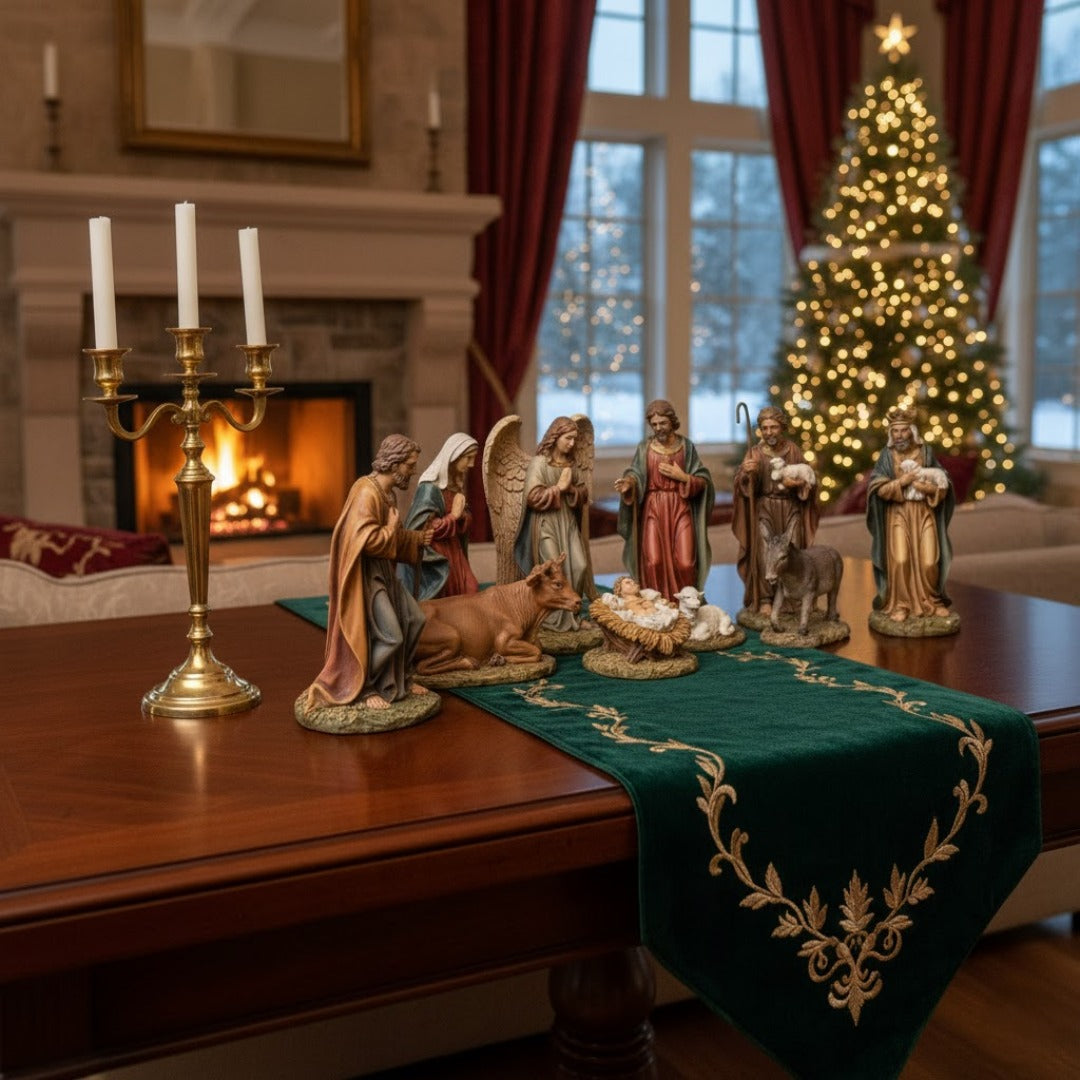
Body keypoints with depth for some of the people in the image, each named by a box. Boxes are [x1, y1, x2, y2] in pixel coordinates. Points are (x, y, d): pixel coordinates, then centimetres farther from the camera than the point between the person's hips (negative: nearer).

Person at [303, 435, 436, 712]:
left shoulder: (388, 493, 8)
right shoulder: (366, 492, -22)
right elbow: (366, 540, -31)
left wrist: (418, 538, 4)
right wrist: (391, 528, -15)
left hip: (384, 573, 10)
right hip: (364, 575, -10)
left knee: (413, 620, 12)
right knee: (388, 634, -9)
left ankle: (398, 679, 26)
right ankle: (366, 689, 9)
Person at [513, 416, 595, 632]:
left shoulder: (572, 463, 10)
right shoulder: (539, 462, -9)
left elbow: (584, 492, 12)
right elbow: (533, 497, -17)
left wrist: (570, 489, -9)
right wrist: (559, 487, -14)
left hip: (569, 521, 6)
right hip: (545, 523, -6)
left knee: (579, 567, -2)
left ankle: (571, 613, 12)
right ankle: (553, 618, 7)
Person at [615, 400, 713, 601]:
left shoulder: (686, 446, 4)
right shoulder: (645, 447, 4)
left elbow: (703, 481, 4)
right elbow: (636, 474, -5)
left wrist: (682, 477, -11)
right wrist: (628, 482, -26)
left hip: (681, 509, 0)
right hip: (653, 509, 0)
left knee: (685, 563, -8)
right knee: (654, 562, -11)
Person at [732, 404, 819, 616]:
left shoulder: (793, 450, 3)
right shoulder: (755, 452, 1)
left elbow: (809, 480, 9)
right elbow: (742, 484, -9)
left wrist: (797, 484, -12)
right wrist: (746, 472, -30)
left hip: (791, 509, 1)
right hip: (764, 509, -1)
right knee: (765, 554, -9)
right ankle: (765, 600, -2)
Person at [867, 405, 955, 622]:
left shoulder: (926, 452, 3)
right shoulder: (887, 456, 1)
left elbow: (943, 486, 5)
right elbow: (877, 488, -6)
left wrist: (927, 487, -14)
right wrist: (901, 482, -15)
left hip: (924, 513, 1)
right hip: (898, 514, -1)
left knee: (929, 562, -5)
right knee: (900, 560, -15)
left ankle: (932, 601, 17)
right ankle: (899, 605, 0)